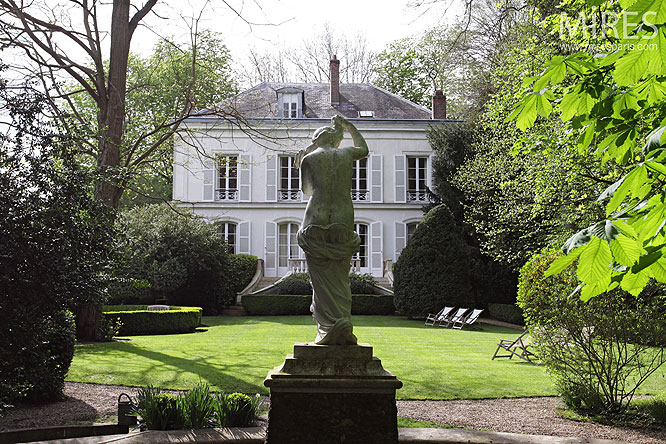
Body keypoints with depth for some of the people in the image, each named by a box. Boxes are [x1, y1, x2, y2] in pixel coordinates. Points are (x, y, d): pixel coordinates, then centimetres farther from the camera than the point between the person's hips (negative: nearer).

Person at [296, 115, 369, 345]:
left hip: (317, 220, -2)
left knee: (323, 277, -1)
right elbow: (364, 149, 35)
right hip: (343, 222, 2)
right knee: (340, 278, 8)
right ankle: (344, 328, 1)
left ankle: (330, 328, -10)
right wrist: (349, 126, 43)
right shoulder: (346, 154, 11)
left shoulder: (310, 158, 5)